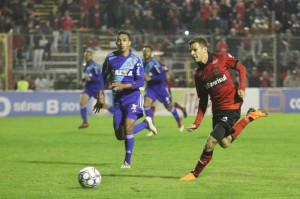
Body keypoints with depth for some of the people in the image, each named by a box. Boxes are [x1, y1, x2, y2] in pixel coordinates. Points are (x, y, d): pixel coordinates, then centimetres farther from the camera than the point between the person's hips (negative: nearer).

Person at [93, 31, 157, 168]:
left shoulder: (135, 59, -6)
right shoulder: (110, 58, 4)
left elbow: (140, 82, -11)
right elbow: (104, 76, 15)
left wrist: (123, 86, -26)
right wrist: (100, 97, 10)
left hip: (132, 96, -4)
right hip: (117, 99, 4)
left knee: (128, 127, -22)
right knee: (120, 135, 3)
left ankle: (127, 161, -8)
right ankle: (146, 123, 29)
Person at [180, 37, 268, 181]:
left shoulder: (222, 58, -7)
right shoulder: (199, 74, 6)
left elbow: (241, 69, 4)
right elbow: (203, 101, 11)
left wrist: (242, 88, -11)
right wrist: (197, 123, 2)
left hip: (231, 107, -7)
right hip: (217, 110, 7)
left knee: (210, 143, -12)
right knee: (224, 143, 17)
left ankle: (195, 174, 4)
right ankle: (250, 117, 29)